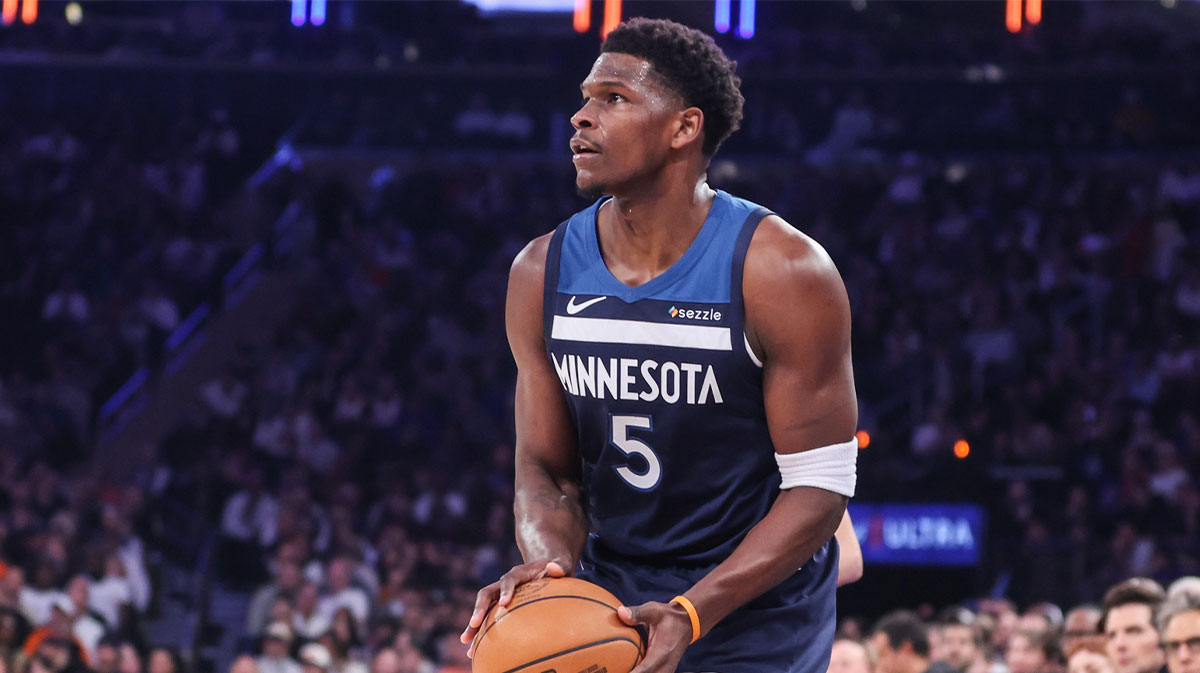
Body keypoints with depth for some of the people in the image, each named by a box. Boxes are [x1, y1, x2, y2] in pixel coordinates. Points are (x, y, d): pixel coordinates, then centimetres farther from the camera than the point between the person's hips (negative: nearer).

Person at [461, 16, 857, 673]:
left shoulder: (783, 271, -15)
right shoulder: (542, 273, -2)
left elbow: (820, 484, -15)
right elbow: (546, 469, 3)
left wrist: (691, 614, -25)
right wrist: (548, 563, -20)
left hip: (755, 616, -4)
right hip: (608, 594, 4)